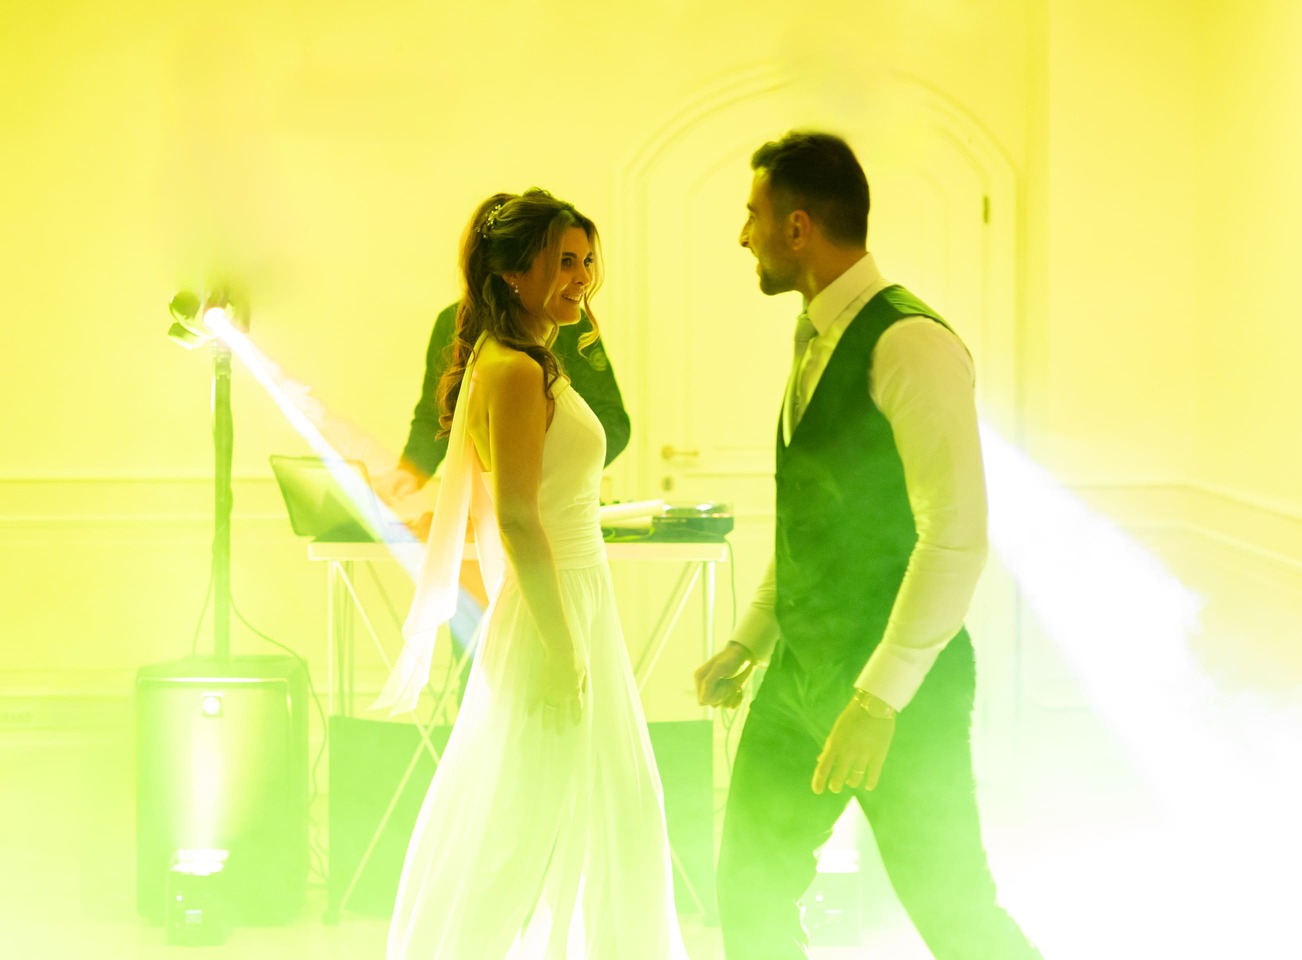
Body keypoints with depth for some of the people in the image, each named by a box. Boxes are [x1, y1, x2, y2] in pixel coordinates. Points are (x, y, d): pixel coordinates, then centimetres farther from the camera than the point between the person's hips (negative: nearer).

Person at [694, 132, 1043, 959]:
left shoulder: (911, 345, -19)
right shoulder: (817, 339, 11)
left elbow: (957, 539, -25)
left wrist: (878, 701, -27)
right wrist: (747, 644, 18)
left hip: (896, 683, -9)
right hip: (802, 670, 9)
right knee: (749, 889, 11)